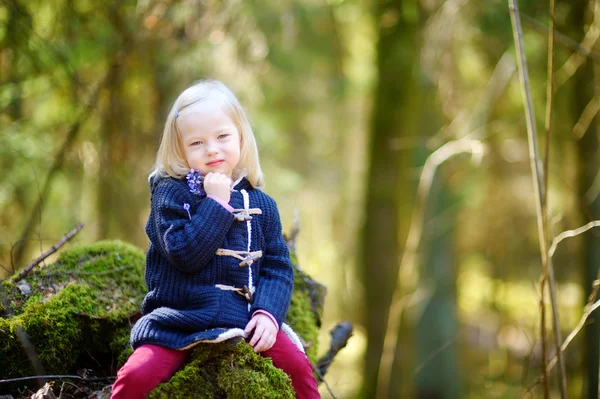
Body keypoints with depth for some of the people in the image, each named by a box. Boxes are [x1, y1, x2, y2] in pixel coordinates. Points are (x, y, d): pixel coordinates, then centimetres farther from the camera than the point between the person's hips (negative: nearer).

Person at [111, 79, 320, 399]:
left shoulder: (261, 205, 7)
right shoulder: (170, 194, -3)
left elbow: (278, 265, 5)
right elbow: (184, 254, -17)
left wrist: (268, 313, -12)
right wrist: (217, 203, -18)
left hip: (243, 321, 3)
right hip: (177, 321, -2)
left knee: (297, 365, -15)